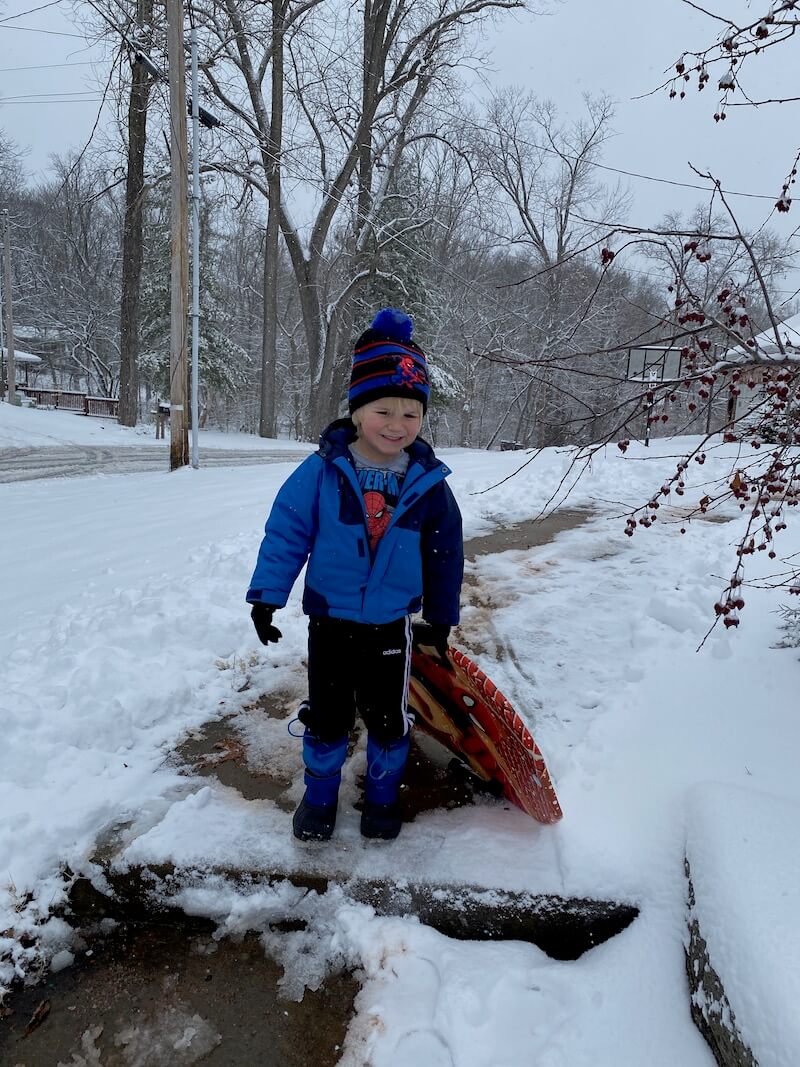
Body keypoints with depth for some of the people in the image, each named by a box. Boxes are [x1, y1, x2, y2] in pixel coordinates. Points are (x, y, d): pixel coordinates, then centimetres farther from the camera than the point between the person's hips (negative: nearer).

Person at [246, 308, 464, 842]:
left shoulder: (429, 484, -9)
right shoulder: (322, 471, -15)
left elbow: (446, 555, 3)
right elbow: (286, 531, -7)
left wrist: (441, 618, 10)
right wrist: (267, 595, -8)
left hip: (392, 626, 1)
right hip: (330, 622, -1)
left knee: (388, 718, 14)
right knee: (327, 716, 14)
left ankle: (383, 796, 39)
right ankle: (320, 794, 38)